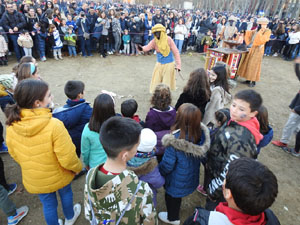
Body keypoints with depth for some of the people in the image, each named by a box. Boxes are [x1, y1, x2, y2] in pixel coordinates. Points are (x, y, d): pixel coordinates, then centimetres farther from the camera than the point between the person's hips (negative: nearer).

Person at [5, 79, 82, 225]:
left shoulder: (11, 126, -19)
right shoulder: (54, 125, -34)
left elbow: (13, 154, -1)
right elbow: (68, 158, -28)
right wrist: (78, 167, -7)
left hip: (33, 180, 2)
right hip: (59, 176, -2)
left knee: (48, 204, 25)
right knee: (65, 193, 29)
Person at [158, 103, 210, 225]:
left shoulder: (175, 141, -38)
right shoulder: (202, 134, -20)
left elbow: (167, 165, -25)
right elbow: (202, 155, -2)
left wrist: (159, 171, -5)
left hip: (177, 180, -6)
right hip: (192, 177, 6)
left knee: (171, 196, 25)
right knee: (177, 195, 33)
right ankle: (174, 214, 60)